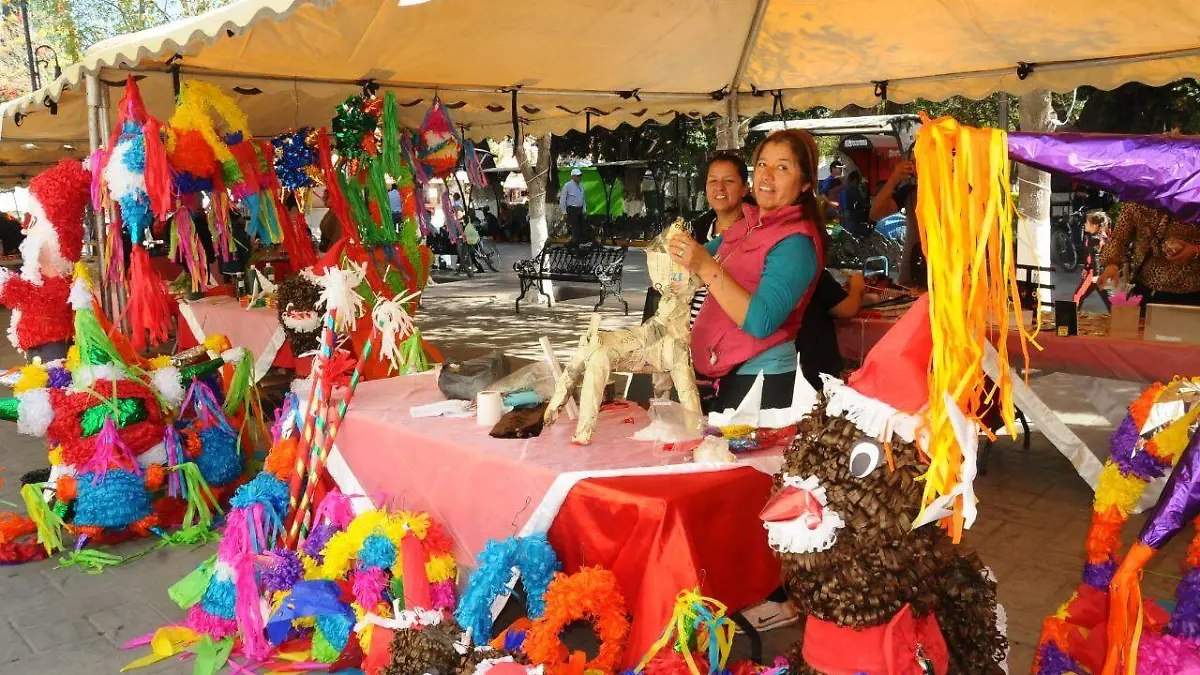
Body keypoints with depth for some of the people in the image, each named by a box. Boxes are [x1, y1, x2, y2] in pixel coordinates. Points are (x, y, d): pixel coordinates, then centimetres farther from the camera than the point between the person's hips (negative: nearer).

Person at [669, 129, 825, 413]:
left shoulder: (796, 241, -18)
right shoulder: (750, 223, 7)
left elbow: (761, 322, -28)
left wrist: (706, 267, -31)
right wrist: (684, 251, 2)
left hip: (760, 381, -8)